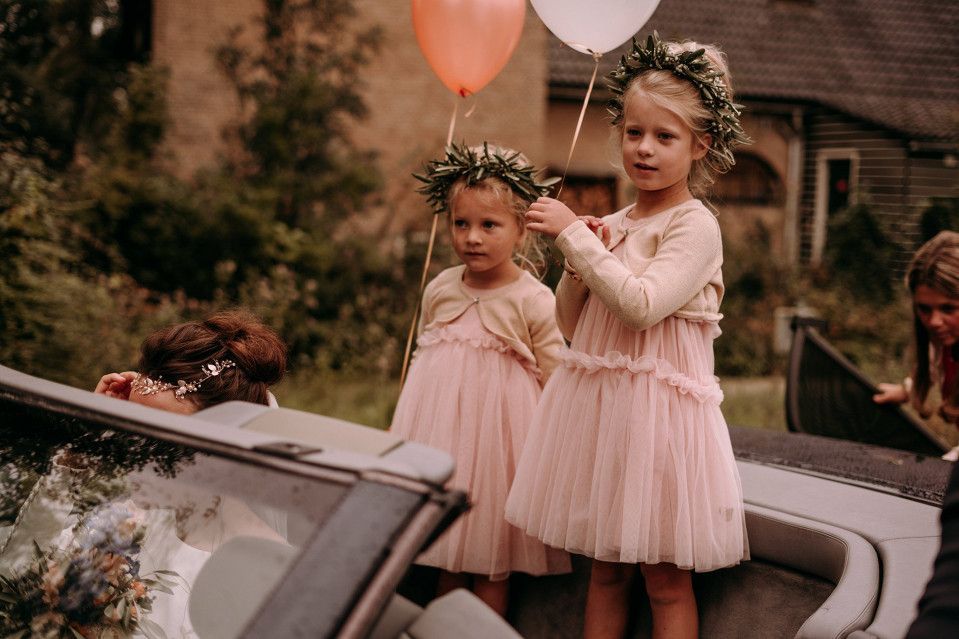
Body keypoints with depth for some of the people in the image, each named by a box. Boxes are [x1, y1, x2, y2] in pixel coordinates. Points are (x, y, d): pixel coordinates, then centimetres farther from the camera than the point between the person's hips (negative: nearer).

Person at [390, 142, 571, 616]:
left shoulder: (534, 302, -10)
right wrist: (400, 422, 18)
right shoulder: (439, 290, 4)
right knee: (447, 558, 14)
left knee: (491, 566, 5)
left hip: (495, 432, -4)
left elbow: (554, 383, -6)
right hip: (440, 431, 4)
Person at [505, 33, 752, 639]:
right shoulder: (612, 225, 10)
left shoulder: (695, 225, -10)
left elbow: (641, 305, -25)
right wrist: (578, 266, -4)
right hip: (600, 404, 7)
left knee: (666, 580, 2)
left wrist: (573, 236, -18)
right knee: (606, 568, 15)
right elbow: (572, 326, 14)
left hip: (660, 407, -7)